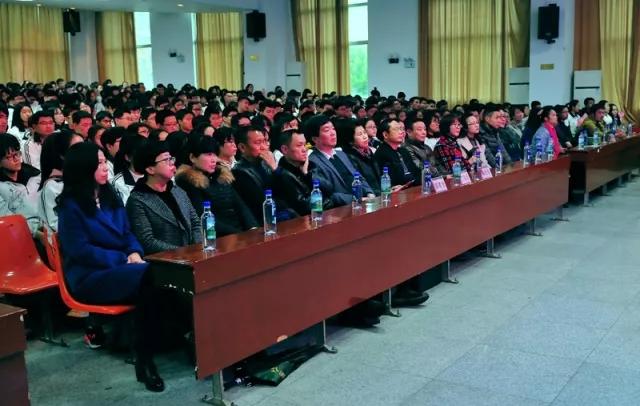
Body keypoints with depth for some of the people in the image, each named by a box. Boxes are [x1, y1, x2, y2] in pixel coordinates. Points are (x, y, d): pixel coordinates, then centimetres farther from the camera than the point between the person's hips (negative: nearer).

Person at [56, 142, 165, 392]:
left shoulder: (109, 196, 15)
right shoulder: (71, 205, -6)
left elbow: (127, 233, 17)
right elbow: (80, 250, -13)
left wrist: (135, 253, -6)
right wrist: (123, 259, -17)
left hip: (119, 268, 6)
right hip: (90, 277, -6)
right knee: (149, 277, -32)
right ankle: (144, 360, -26)